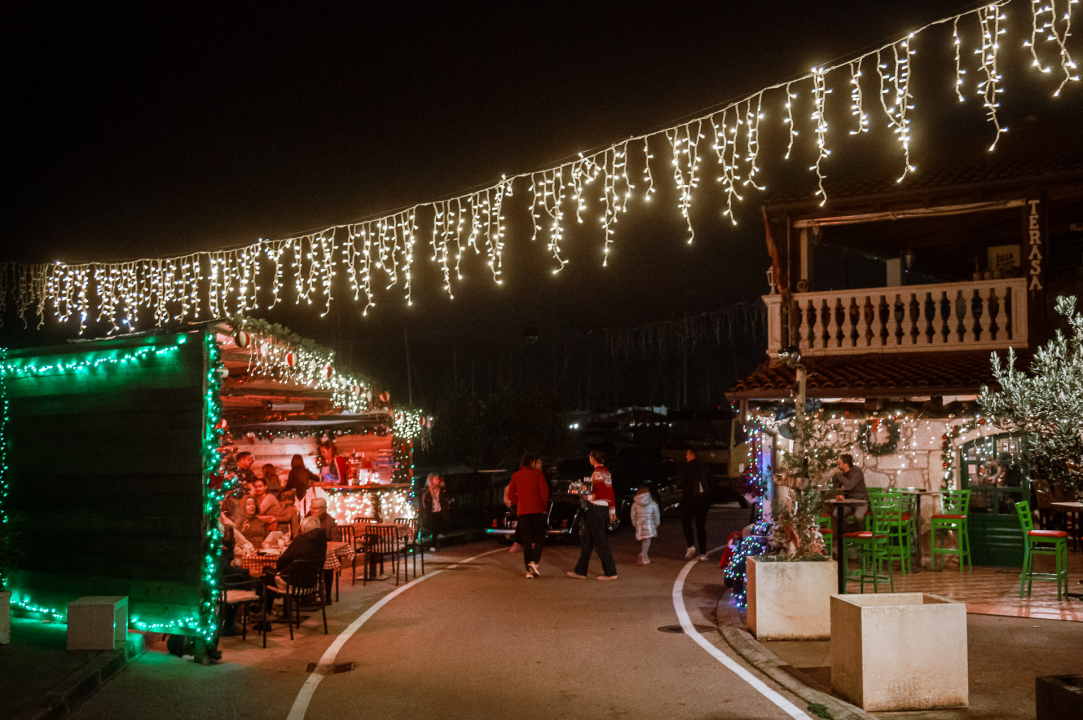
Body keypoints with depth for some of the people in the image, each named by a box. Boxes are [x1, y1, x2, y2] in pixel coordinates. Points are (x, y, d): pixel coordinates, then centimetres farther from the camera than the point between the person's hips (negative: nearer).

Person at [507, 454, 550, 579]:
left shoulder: (516, 476, 9)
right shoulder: (537, 474, -1)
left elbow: (511, 494, 6)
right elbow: (544, 492, -7)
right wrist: (544, 507, 5)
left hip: (522, 511, 3)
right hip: (537, 510, -3)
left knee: (527, 540, 7)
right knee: (539, 538, 6)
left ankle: (529, 571, 5)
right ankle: (534, 562, -16)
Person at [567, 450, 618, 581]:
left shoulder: (597, 473, -13)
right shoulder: (606, 472, 15)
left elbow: (600, 494, -21)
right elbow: (610, 494, 19)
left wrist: (588, 497, -9)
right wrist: (612, 511, 23)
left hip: (596, 509, -10)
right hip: (604, 509, 10)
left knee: (599, 542, -5)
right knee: (587, 540, 14)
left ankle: (610, 573, -1)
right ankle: (580, 571, 19)